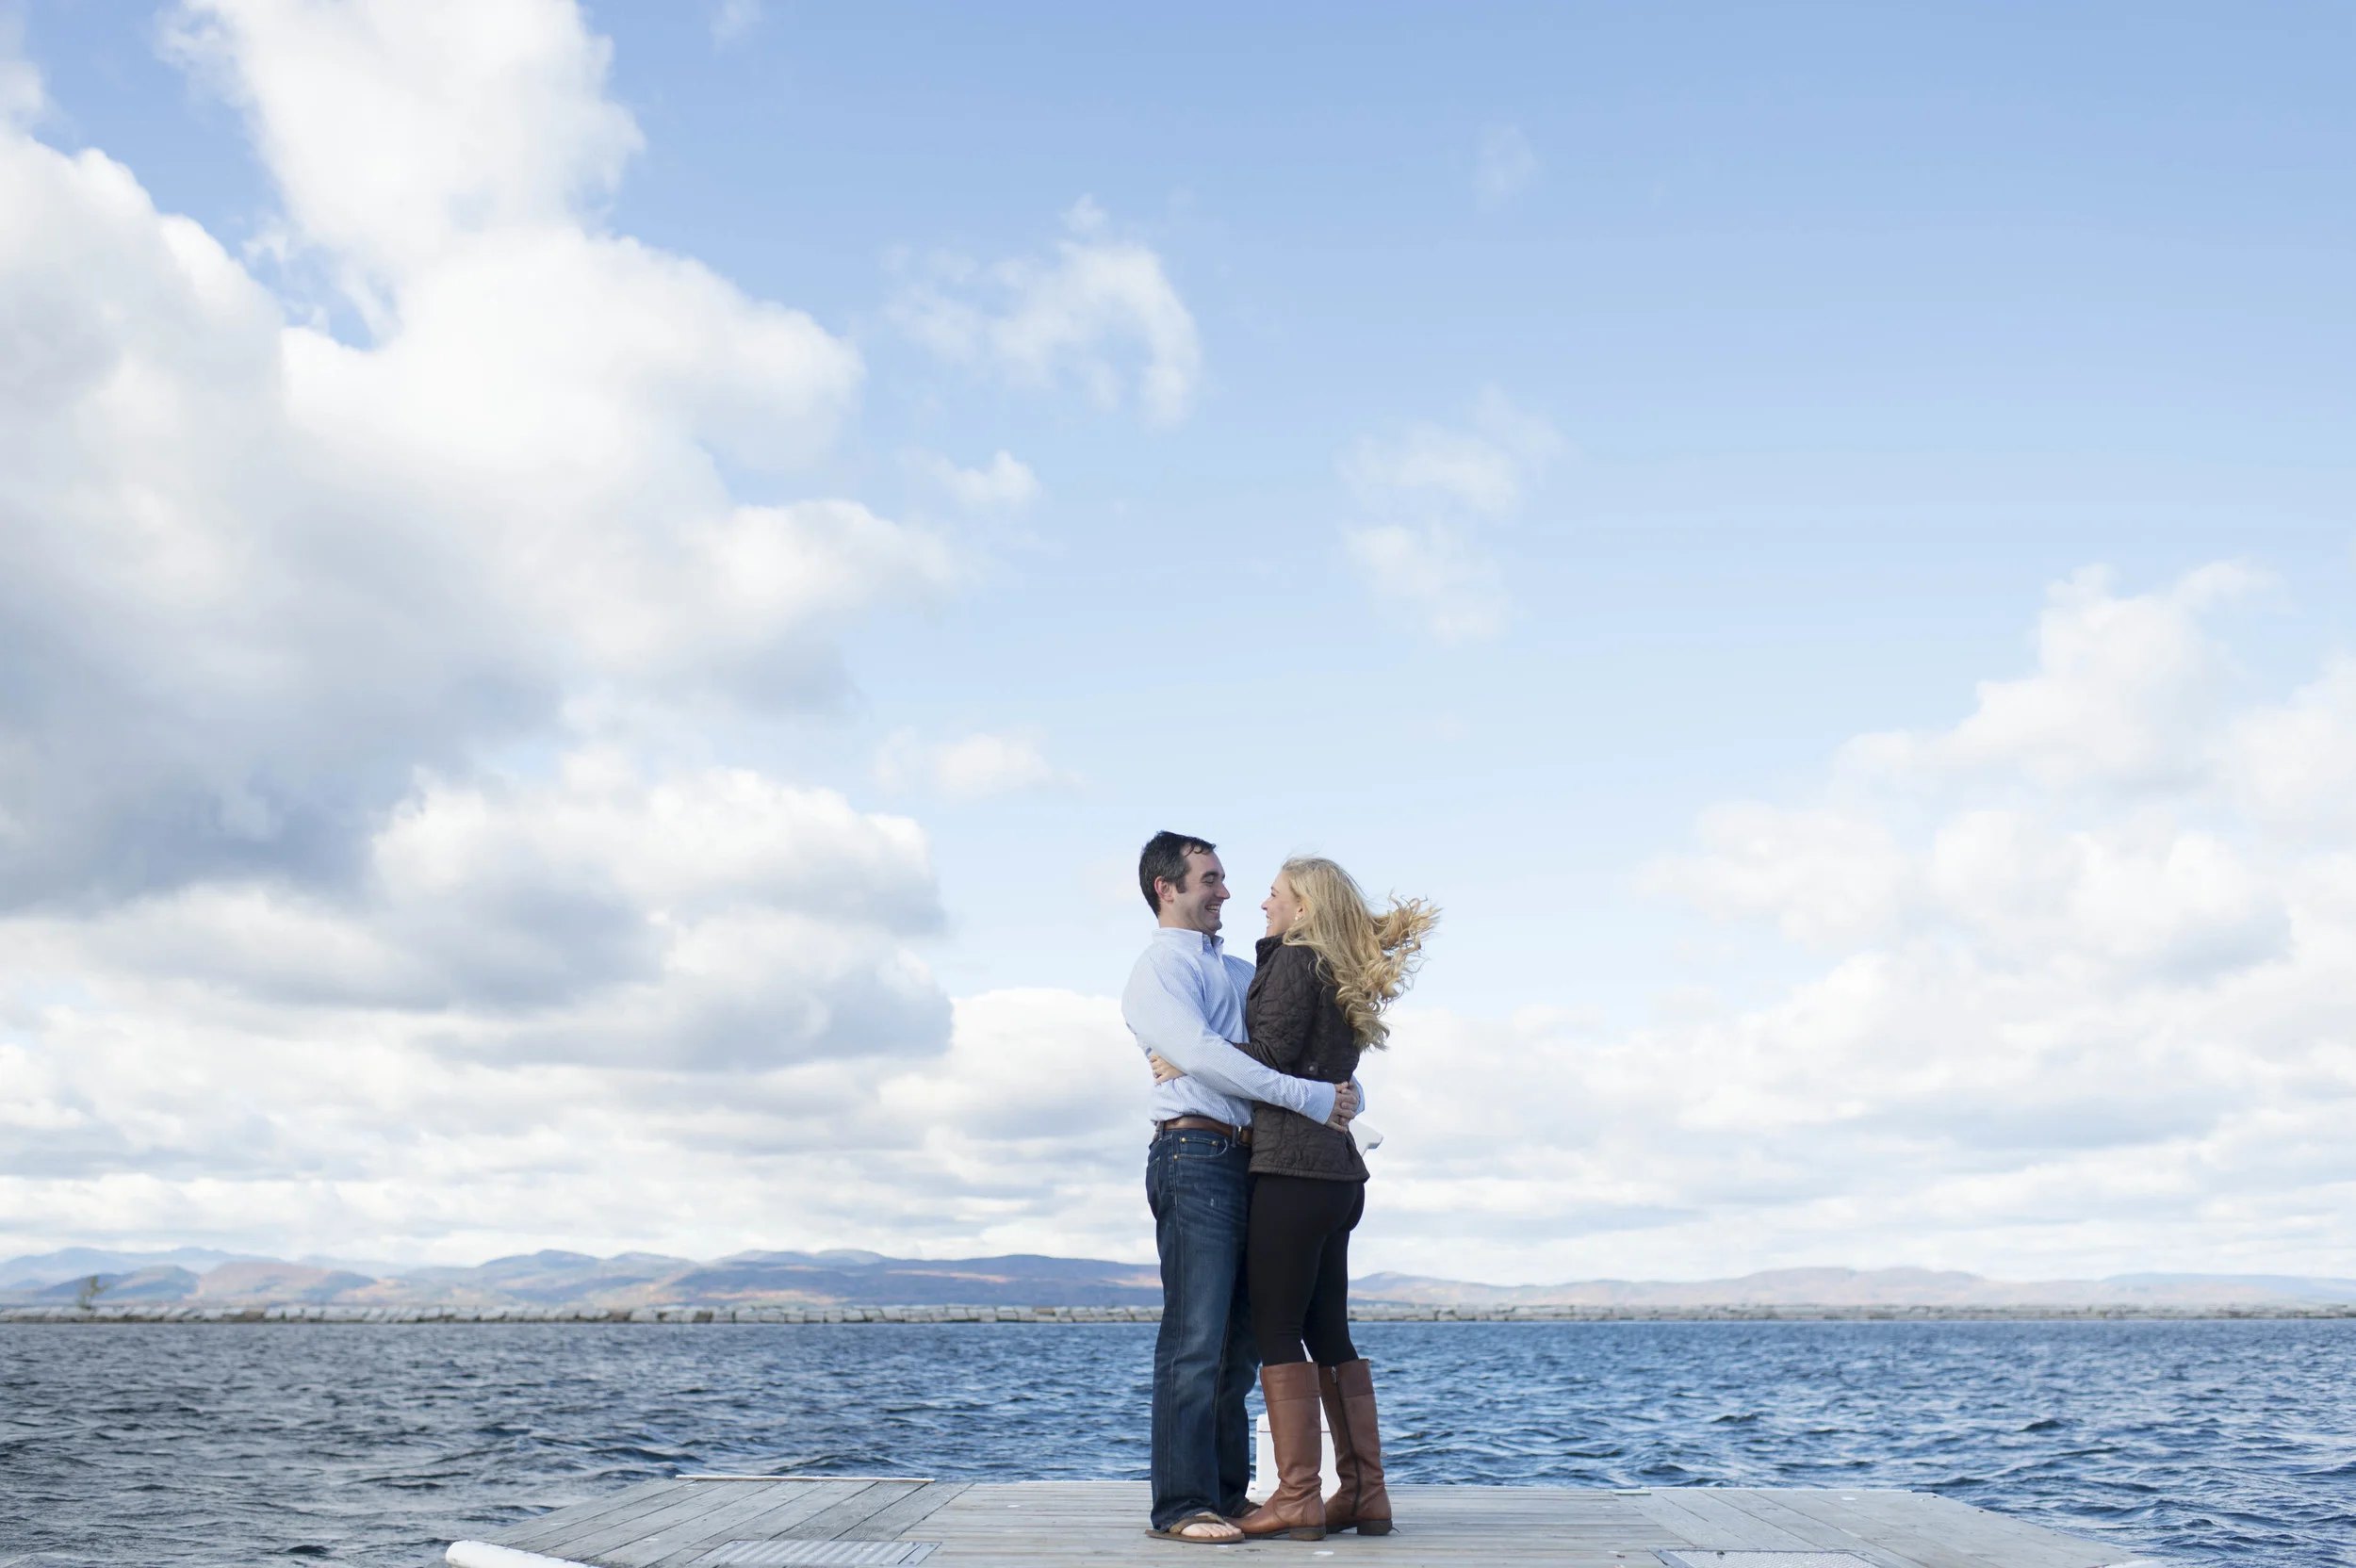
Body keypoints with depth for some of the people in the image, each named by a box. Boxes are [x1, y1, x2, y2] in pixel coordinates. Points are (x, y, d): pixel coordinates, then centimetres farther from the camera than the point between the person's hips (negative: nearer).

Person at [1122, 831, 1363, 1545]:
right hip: (1195, 1156, -8)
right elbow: (1200, 1054, -16)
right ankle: (1181, 1505, -10)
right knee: (1196, 1338, -11)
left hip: (1247, 1161, 8)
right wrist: (1308, 1097, -18)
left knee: (1239, 1339, 9)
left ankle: (1227, 1493, 16)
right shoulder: (1158, 972, -2)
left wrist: (1345, 1091, 10)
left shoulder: (1238, 971, 23)